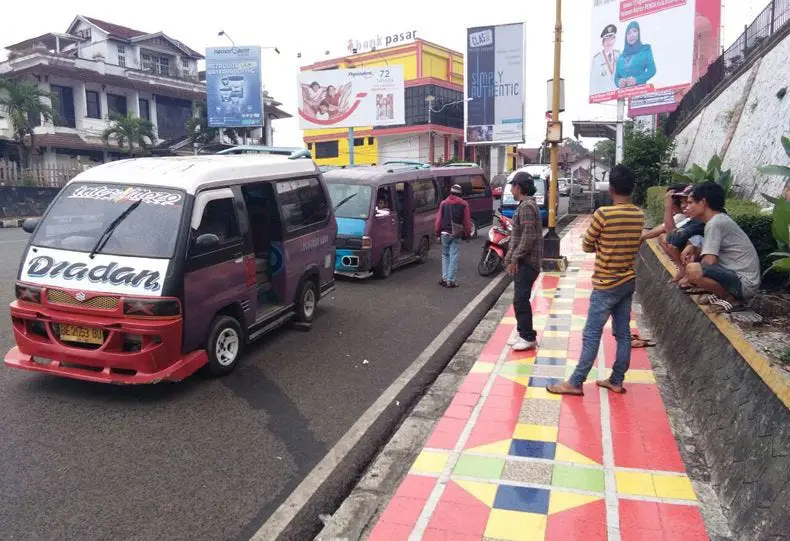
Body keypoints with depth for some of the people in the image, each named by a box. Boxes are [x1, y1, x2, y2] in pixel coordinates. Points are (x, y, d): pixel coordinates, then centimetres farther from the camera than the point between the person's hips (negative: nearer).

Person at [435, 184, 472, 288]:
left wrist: (437, 231, 11)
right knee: (454, 257, 0)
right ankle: (450, 280, -1)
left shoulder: (443, 203, 3)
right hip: (457, 234, -2)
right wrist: (467, 233, 6)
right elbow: (467, 221, -2)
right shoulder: (463, 204, -2)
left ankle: (445, 278, 8)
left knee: (445, 255, 15)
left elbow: (439, 219, 2)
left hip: (445, 233, 2)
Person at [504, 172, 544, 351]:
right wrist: (512, 257, 18)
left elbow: (529, 237, -23)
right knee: (521, 299, 14)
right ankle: (524, 334, 22)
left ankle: (528, 337, 1)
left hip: (526, 262, -10)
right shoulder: (527, 204, 16)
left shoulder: (526, 206, -16)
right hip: (524, 261, 10)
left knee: (520, 300, -6)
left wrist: (514, 258, -19)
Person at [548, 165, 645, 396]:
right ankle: (616, 381, 22)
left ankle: (575, 383, 5)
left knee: (592, 334, -2)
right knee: (623, 333, 12)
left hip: (606, 285, -7)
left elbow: (586, 246, -8)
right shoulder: (639, 215, 3)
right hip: (628, 281, 7)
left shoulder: (604, 213, -19)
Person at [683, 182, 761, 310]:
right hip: (736, 276, 10)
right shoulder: (720, 219, 12)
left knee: (693, 270, -29)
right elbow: (708, 251, 25)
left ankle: (730, 298, -8)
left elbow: (709, 261, -21)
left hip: (744, 283, -10)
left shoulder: (715, 223, -16)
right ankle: (729, 294, 10)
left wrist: (690, 275, -4)